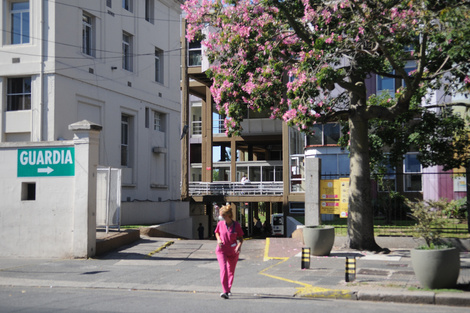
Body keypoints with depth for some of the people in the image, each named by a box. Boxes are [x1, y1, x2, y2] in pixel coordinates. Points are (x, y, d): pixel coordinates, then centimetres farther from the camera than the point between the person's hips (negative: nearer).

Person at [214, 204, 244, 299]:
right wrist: (218, 239, -5)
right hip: (221, 250, 0)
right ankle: (225, 291, -24)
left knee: (231, 271, 14)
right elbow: (217, 233, 15)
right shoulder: (220, 224, -4)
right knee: (223, 269, -19)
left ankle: (229, 288, 38)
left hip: (233, 252, 0)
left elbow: (240, 238, -4)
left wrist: (239, 246, -23)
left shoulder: (236, 225, -9)